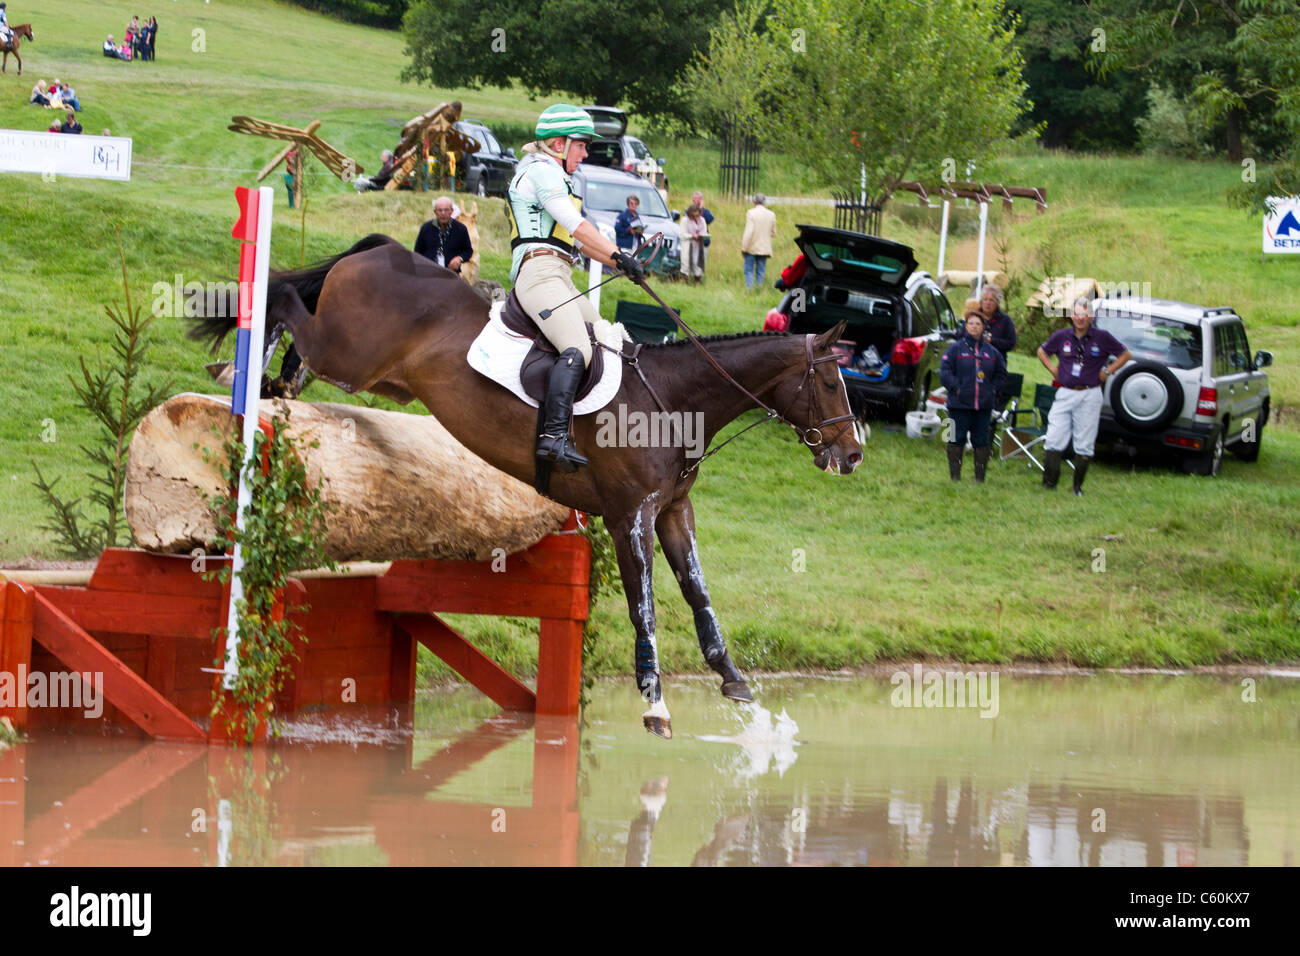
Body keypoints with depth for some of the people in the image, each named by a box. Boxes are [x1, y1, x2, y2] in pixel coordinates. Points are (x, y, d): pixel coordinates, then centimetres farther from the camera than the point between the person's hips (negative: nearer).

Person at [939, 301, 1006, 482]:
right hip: (959, 405, -3)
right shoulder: (956, 348, 0)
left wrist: (993, 390, 6)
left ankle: (980, 475, 10)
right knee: (957, 439, 0)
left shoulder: (992, 352, 10)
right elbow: (945, 371, -5)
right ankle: (955, 474, 7)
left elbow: (1001, 374, 19)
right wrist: (956, 388, -12)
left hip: (984, 406, 3)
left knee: (981, 440, 4)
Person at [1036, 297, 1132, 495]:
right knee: (1054, 441, -5)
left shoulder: (1102, 338, -1)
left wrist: (1108, 371, 1)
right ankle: (1049, 484, -1)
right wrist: (1053, 369, 9)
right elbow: (1042, 351, 23)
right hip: (1065, 395, 2)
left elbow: (1125, 355, 10)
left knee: (1084, 445, 1)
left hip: (1090, 395, -2)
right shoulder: (1061, 336, 5)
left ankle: (1078, 487, 10)